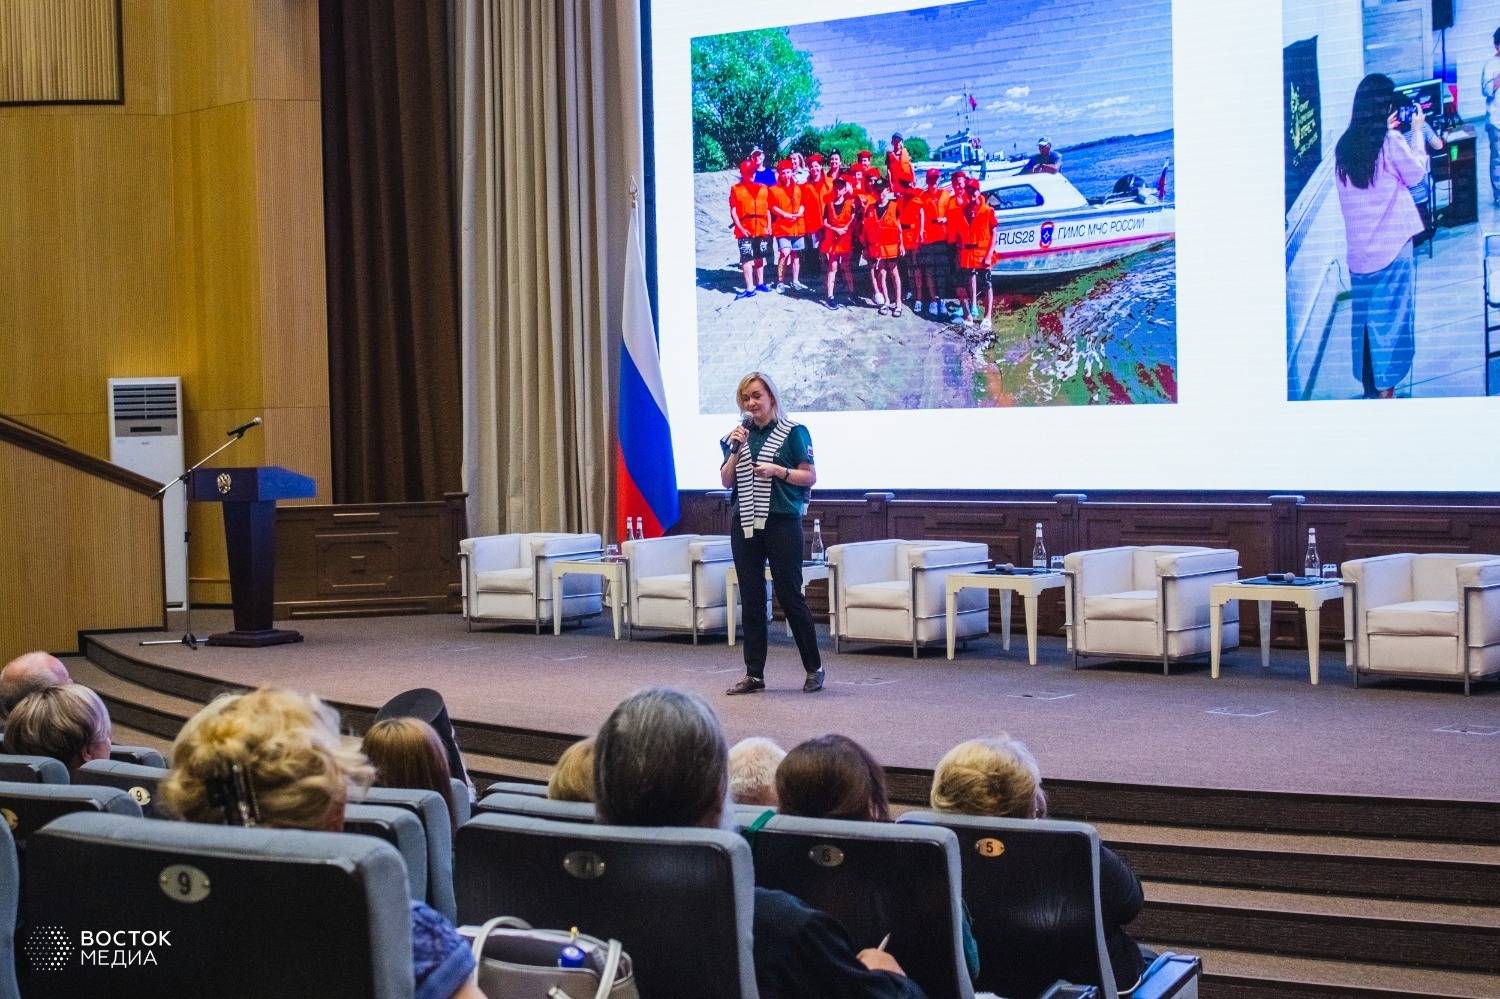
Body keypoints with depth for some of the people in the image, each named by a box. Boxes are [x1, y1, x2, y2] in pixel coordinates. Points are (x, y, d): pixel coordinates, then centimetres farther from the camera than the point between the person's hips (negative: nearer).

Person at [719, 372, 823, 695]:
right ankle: (754, 674, 11)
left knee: (790, 595, -1)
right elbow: (726, 481, 9)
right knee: (751, 599, 6)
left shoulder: (793, 432, -3)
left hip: (782, 523, -5)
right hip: (745, 524, 5)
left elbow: (810, 477, -4)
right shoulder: (738, 435, 11)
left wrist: (777, 470, -17)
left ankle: (814, 668, 12)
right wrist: (736, 450, -5)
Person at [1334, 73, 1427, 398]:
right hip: (1391, 246, -5)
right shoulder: (1391, 142, -16)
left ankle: (1368, 384, 24)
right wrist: (1416, 132, 7)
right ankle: (1386, 389, 6)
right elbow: (1415, 174, -1)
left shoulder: (1345, 145, 1)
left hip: (1358, 248, 5)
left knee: (1363, 313, 15)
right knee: (1390, 315, 3)